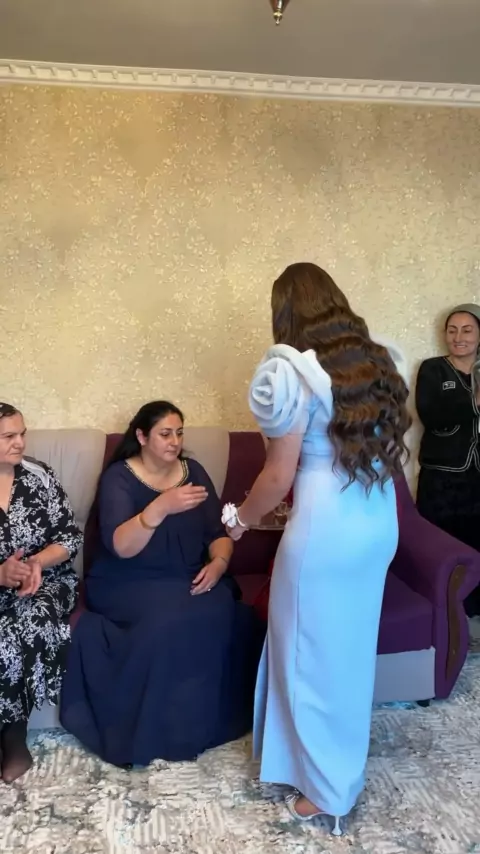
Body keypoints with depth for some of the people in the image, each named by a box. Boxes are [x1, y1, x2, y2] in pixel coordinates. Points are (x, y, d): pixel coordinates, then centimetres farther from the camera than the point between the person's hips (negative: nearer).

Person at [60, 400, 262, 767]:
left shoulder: (193, 470, 8)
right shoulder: (118, 477, -6)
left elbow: (218, 531, 7)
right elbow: (120, 547, -20)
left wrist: (219, 562, -16)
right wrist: (161, 506, -35)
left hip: (190, 579, 4)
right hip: (129, 583, -4)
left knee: (223, 612, -26)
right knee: (170, 617, -33)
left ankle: (206, 720, -8)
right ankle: (158, 732, -14)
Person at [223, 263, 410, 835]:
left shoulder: (293, 371, -13)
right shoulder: (377, 362, 8)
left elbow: (279, 475, -13)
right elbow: (388, 447, 13)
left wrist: (241, 519, 5)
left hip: (325, 528, -7)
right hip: (380, 523, 8)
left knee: (314, 654, 11)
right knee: (351, 645, 22)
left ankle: (326, 790, 28)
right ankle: (340, 771, 43)